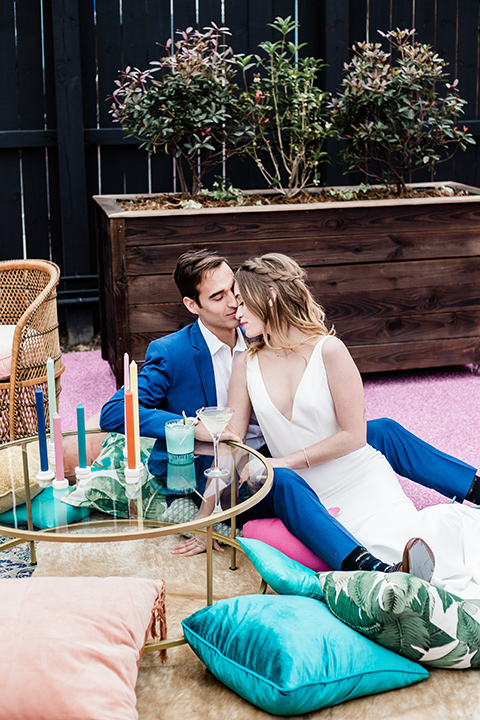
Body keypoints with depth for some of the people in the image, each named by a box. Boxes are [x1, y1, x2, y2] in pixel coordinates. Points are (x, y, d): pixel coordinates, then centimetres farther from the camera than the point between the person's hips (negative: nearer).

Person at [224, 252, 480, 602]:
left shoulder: (328, 350, -9)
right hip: (311, 497, 2)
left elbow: (353, 435, -8)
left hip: (362, 481, -1)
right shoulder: (246, 365, 4)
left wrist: (288, 461, -10)